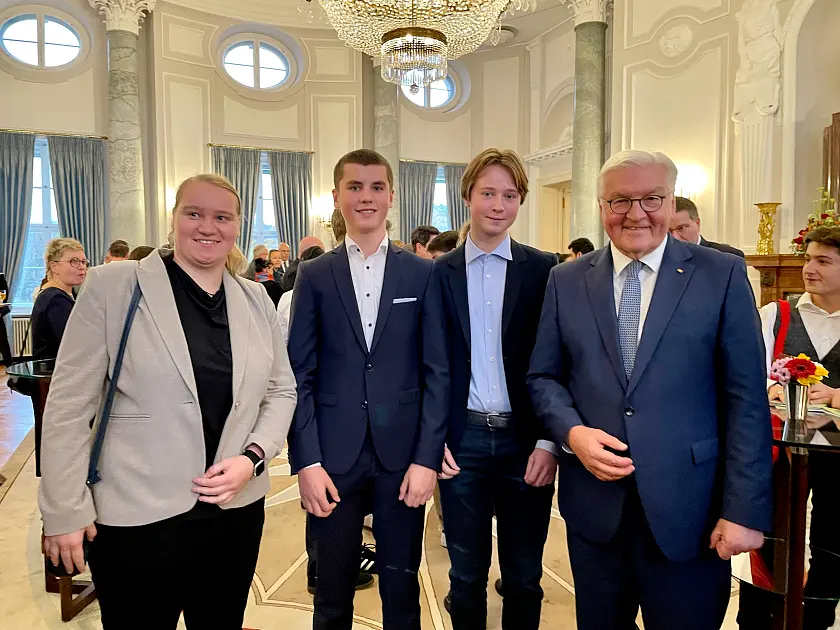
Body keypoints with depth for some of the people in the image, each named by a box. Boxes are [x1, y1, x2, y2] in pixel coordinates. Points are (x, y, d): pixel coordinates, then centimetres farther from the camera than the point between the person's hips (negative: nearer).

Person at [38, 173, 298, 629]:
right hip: (137, 515, -3)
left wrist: (253, 457, -8)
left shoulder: (256, 300, 3)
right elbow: (68, 404, -7)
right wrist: (64, 510, -7)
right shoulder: (112, 286, -8)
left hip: (238, 508, 4)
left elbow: (281, 391, 8)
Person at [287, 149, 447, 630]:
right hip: (334, 456, 0)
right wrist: (306, 461, -6)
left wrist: (427, 458, -6)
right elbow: (301, 375, 0)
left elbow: (436, 372, 0)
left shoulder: (423, 274, 2)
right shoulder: (314, 275, 3)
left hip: (403, 454, 0)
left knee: (402, 590, 14)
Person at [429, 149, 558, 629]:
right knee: (467, 573, 15)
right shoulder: (440, 272, 3)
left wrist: (549, 441, -6)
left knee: (524, 576, 15)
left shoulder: (543, 269, 1)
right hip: (462, 440, 1)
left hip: (525, 440, 0)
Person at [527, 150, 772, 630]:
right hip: (594, 502, 2)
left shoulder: (722, 275, -3)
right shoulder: (567, 281, 3)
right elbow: (544, 377, 7)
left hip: (686, 506, -2)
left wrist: (745, 510, -9)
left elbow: (746, 400, -5)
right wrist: (572, 432, -12)